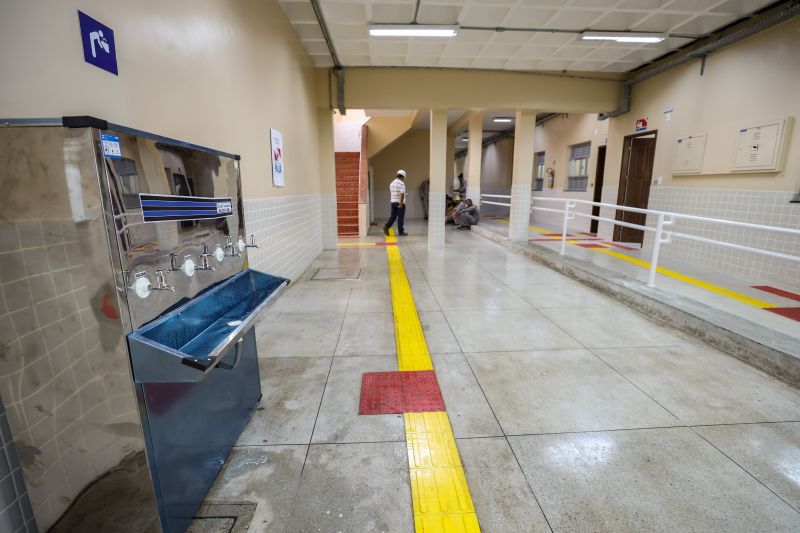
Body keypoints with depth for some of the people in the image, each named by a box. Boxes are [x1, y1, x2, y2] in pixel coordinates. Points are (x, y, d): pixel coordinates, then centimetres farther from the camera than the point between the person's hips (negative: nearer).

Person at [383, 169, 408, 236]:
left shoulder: (392, 183, 10)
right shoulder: (402, 183, -13)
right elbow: (402, 194, -21)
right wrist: (401, 204, -22)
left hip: (393, 202, 6)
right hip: (400, 203, -6)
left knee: (393, 216, 9)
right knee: (400, 217, 1)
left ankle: (386, 226, -12)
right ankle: (400, 232, 7)